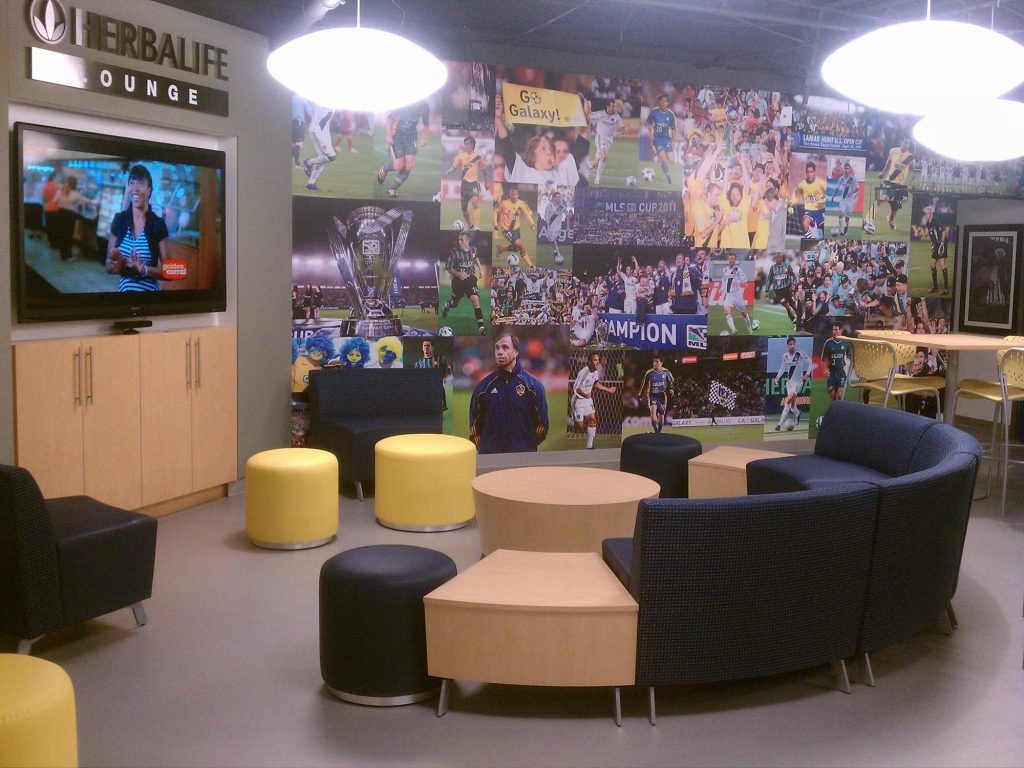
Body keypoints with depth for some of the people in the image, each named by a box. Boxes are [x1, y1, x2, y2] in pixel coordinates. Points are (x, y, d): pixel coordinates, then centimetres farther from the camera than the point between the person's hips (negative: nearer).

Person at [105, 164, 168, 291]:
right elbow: (109, 267, 2)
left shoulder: (158, 224, -9)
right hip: (124, 288, 3)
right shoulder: (119, 220, -2)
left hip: (149, 288, -3)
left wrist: (143, 268, -23)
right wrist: (119, 264, -19)